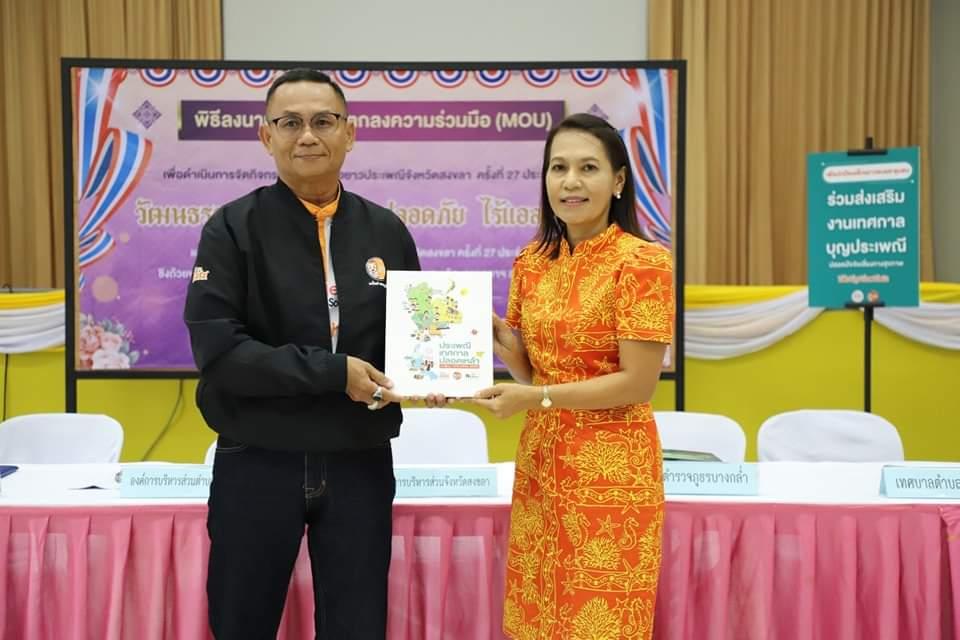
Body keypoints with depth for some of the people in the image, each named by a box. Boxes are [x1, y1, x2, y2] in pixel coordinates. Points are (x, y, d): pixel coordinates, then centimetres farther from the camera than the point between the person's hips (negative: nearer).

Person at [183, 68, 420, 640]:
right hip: (258, 464, -2)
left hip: (360, 463, 2)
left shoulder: (386, 231, 5)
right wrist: (333, 372, -20)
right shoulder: (234, 228, -5)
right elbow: (216, 347, -15)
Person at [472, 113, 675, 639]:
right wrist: (495, 336, -7)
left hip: (611, 465, -6)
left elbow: (639, 382, -16)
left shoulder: (641, 261, -13)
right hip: (540, 460, 6)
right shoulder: (532, 261, 6)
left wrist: (536, 398, -19)